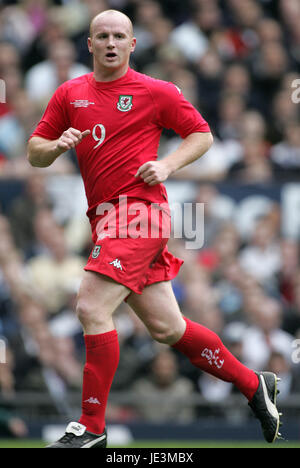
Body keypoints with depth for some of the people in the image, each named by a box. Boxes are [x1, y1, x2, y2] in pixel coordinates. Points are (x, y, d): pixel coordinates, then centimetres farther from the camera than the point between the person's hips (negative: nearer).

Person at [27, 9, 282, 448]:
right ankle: (253, 384, 25)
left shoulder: (155, 92, 1)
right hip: (107, 217, 6)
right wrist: (58, 145, -7)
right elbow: (34, 153, 14)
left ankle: (91, 427, -11)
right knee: (167, 328, 9)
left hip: (140, 210, -6)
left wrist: (167, 165, -8)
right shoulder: (70, 94, 13)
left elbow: (202, 135, 8)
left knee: (92, 308, -17)